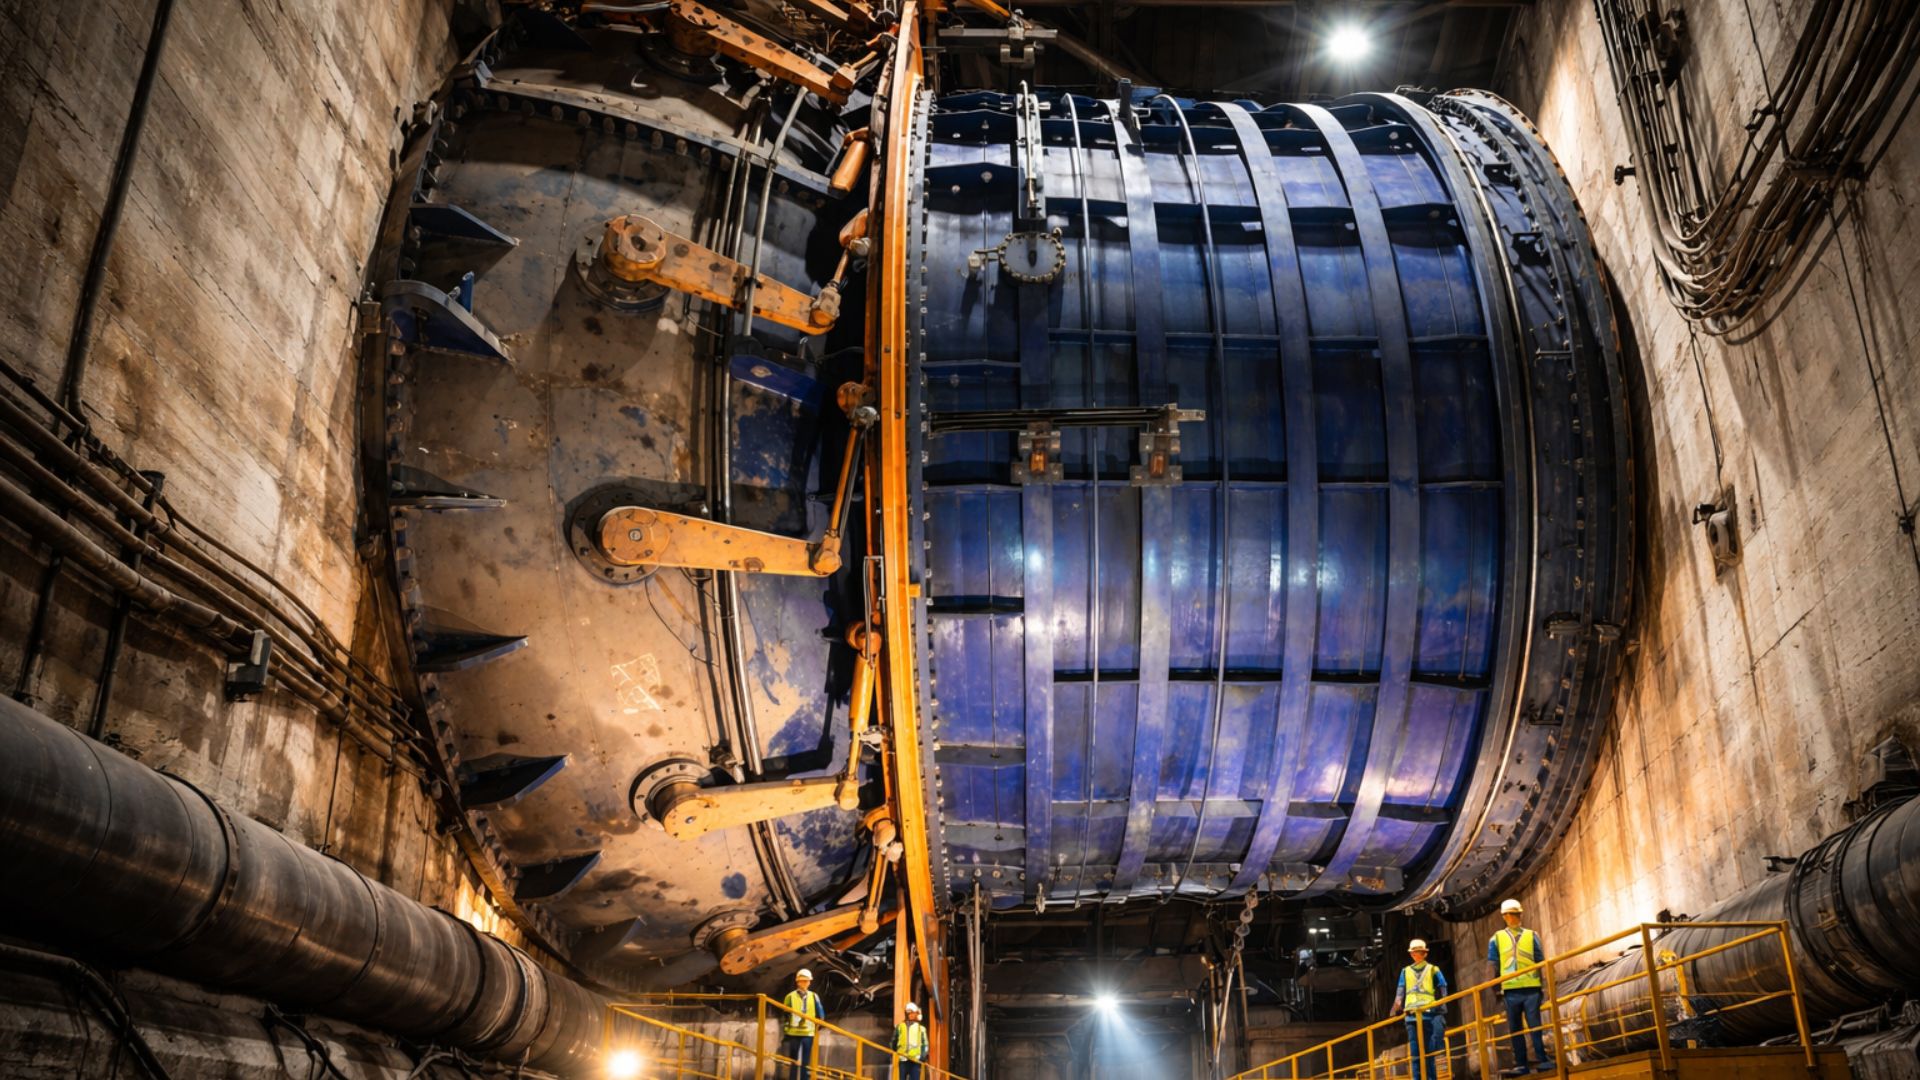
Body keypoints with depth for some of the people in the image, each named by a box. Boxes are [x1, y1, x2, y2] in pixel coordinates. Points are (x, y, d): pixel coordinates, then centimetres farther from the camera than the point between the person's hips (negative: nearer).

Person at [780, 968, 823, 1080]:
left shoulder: (814, 997, 5)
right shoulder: (790, 996, 1)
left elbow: (820, 1015, 8)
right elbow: (785, 1016, 2)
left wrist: (818, 1026, -3)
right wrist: (784, 1033, 0)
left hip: (808, 1033, 1)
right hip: (793, 1033, -1)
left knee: (806, 1062, 3)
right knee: (793, 1061, 4)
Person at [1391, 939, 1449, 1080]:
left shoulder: (1433, 970, 8)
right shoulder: (1405, 972, 16)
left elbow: (1442, 992, 2)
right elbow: (1400, 993, 11)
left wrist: (1441, 1014, -7)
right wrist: (1397, 1010, -1)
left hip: (1430, 1015, -2)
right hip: (1412, 1016, 2)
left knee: (1429, 1052, -3)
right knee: (1415, 1054, 0)